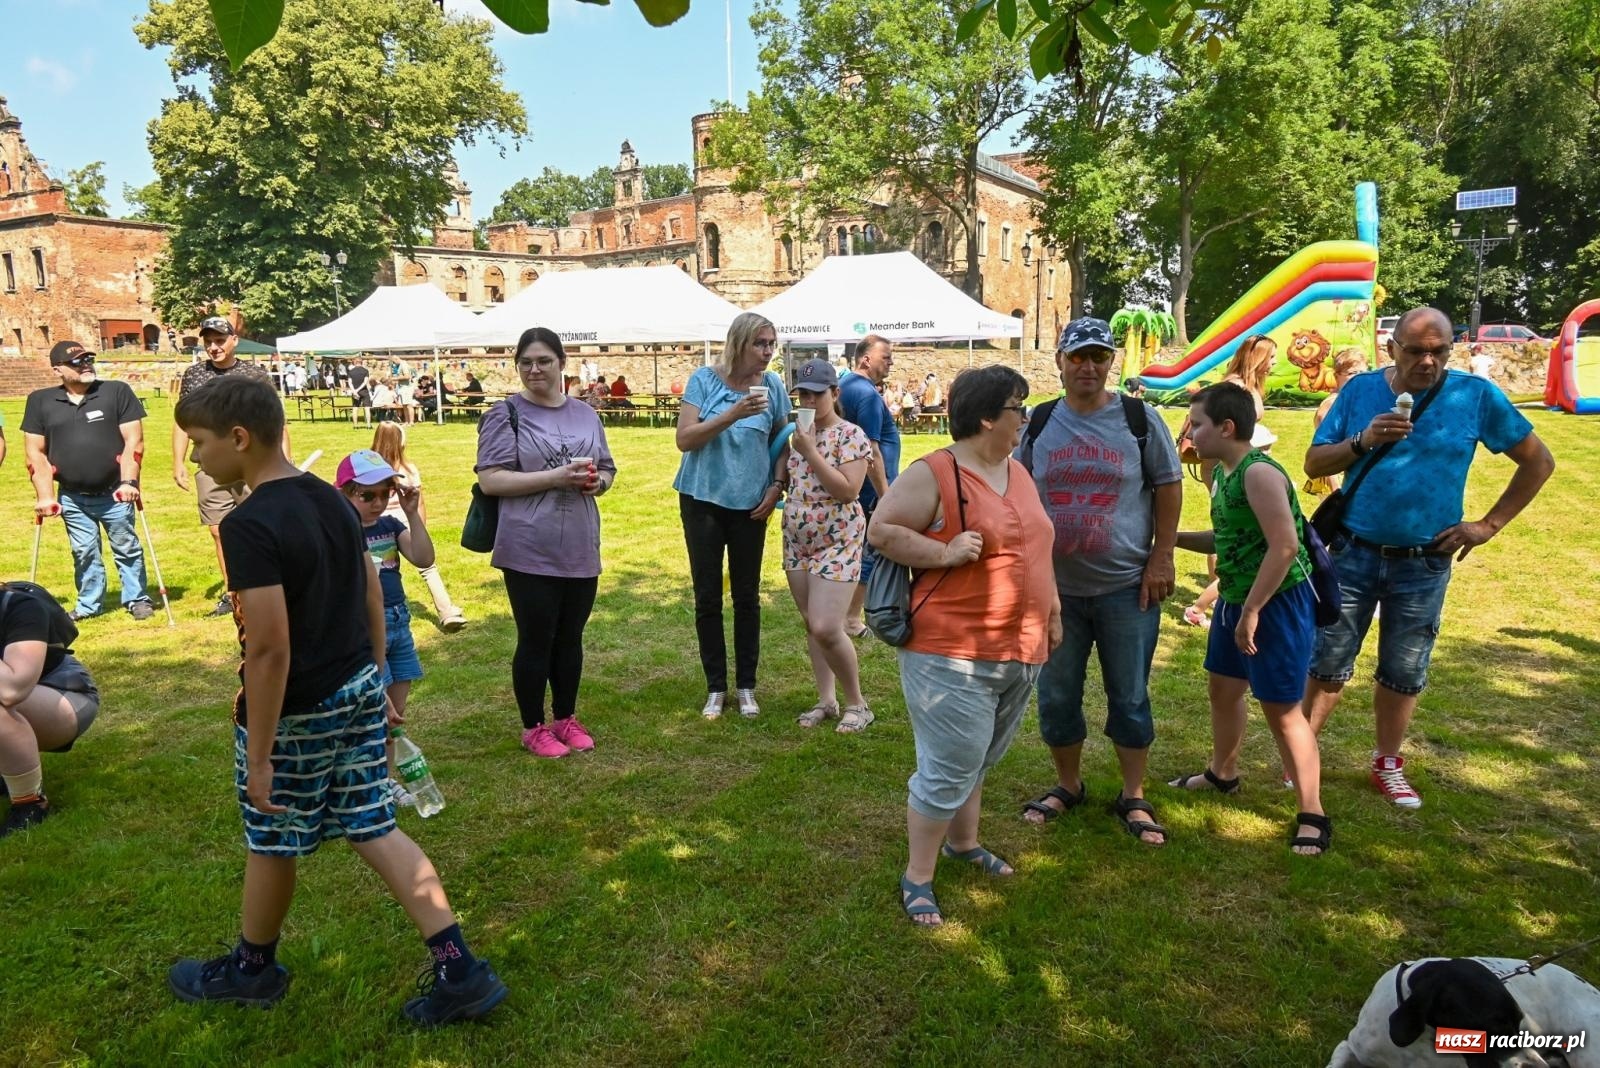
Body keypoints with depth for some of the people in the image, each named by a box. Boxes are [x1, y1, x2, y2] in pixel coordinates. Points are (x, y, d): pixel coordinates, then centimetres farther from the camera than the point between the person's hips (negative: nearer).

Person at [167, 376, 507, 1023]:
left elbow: (270, 648, -25)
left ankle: (252, 968, 41)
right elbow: (373, 600, 11)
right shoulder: (332, 500, 4)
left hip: (298, 710, -7)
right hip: (359, 689, 7)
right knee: (373, 828, 12)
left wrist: (259, 755, -19)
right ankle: (461, 971, 11)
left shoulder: (249, 526, -22)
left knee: (272, 842, 15)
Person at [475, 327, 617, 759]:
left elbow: (607, 469, 17)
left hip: (580, 550, 5)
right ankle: (534, 727, 21)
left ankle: (566, 719, 31)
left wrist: (596, 481, -7)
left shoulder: (585, 414, 10)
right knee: (536, 640, 5)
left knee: (570, 638, 15)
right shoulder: (506, 414, -5)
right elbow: (490, 480, -13)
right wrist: (556, 476, -20)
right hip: (529, 552, -5)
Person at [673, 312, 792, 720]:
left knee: (747, 597, 7)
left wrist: (776, 488, -4)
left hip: (750, 504, 2)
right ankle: (715, 687, 17)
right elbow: (684, 439, -15)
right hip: (704, 500, -1)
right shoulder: (705, 380, -8)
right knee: (707, 596, 5)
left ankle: (746, 687, 19)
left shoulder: (772, 386, -1)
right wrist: (732, 414, -26)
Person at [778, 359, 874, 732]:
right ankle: (826, 700, 22)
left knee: (826, 628, -13)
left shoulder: (851, 435, -11)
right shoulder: (800, 433, 10)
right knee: (811, 625, 10)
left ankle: (857, 704, 5)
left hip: (837, 542, -7)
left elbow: (848, 491, -22)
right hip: (797, 540, 7)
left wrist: (811, 452, -22)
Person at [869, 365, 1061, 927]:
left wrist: (1052, 608, 17)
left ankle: (964, 842, 42)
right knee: (950, 768, -3)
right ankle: (917, 877, 13)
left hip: (1020, 651, 8)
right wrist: (944, 554, -22)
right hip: (953, 655, -8)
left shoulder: (1017, 471, 13)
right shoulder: (933, 475, -14)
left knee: (980, 759, 22)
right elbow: (881, 529, -14)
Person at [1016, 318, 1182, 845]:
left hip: (1127, 588, -2)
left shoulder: (1139, 418, -2)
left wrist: (1161, 557, -7)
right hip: (1056, 588, 2)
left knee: (1130, 697, 8)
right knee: (1056, 697, 12)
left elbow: (1169, 488, 1)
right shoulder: (1038, 425, 4)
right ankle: (1067, 785, 32)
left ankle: (1133, 797, 24)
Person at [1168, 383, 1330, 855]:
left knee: (1281, 709, -2)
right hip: (1236, 599, 10)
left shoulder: (1259, 473, -21)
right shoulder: (1223, 472, 7)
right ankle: (1222, 774, 45)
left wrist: (1252, 612, -24)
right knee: (1224, 688, 22)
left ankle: (1312, 817, 11)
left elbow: (1285, 545, -28)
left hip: (1278, 602, -10)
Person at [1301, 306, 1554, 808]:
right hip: (1353, 555, 0)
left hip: (1424, 565, 0)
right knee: (1327, 665, 6)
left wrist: (1489, 525, -2)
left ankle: (1388, 764, 29)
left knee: (1403, 674, 12)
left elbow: (1539, 462, 3)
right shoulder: (1360, 390, -3)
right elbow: (1313, 463, -3)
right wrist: (1362, 441, -20)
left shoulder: (1475, 395, -6)